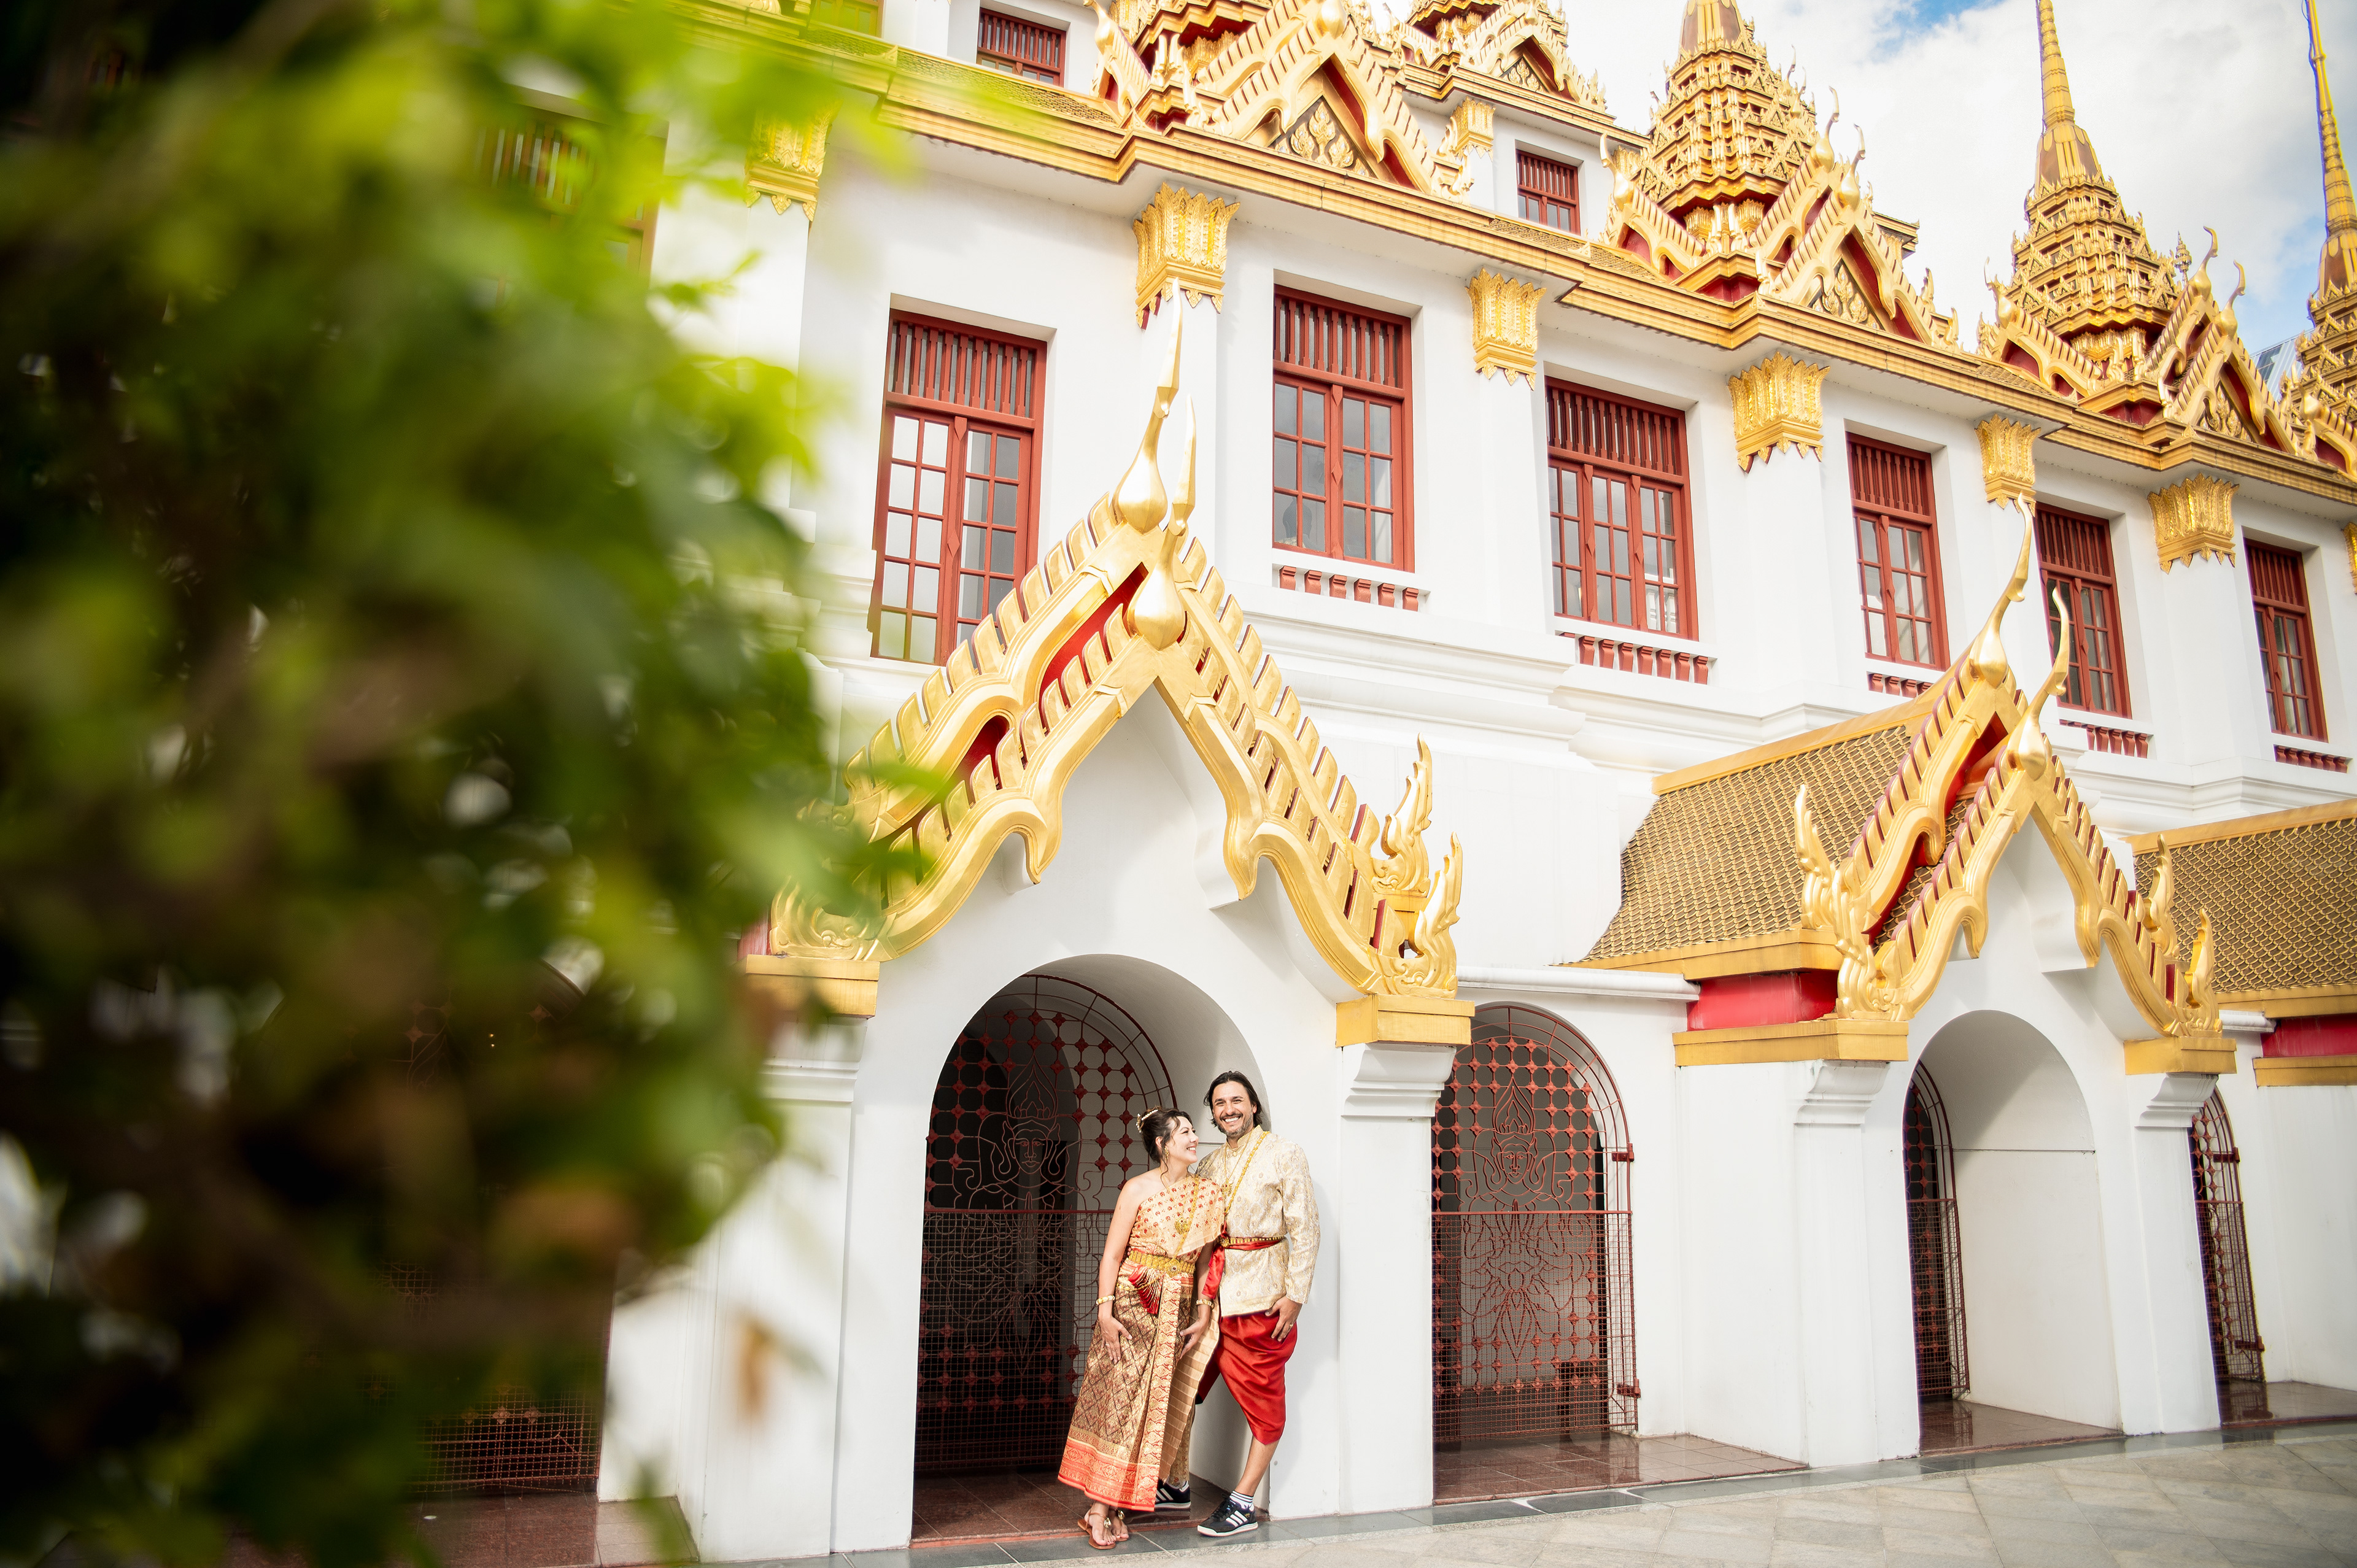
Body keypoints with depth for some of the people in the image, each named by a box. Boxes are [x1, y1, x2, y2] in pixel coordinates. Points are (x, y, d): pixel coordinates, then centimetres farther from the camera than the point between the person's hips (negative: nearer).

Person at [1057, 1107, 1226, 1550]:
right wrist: (1104, 1310, -14)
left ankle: (1118, 1505, 15)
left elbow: (1205, 1260, 9)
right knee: (1115, 1401, -4)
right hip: (1132, 1302, -4)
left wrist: (1203, 1315, 4)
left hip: (1177, 1310, 4)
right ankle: (1097, 1510, 3)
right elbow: (1112, 1254, -6)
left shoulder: (1207, 1193, 7)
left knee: (1156, 1404, 5)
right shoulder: (1138, 1189, -5)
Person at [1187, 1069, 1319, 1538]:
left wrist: (1295, 1294, -13)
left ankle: (1242, 1505, 11)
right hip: (1210, 1295, 5)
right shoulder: (1209, 1165, 14)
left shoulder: (1284, 1156, -2)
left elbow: (1304, 1230, -6)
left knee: (1262, 1398, 2)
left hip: (1260, 1297, -5)